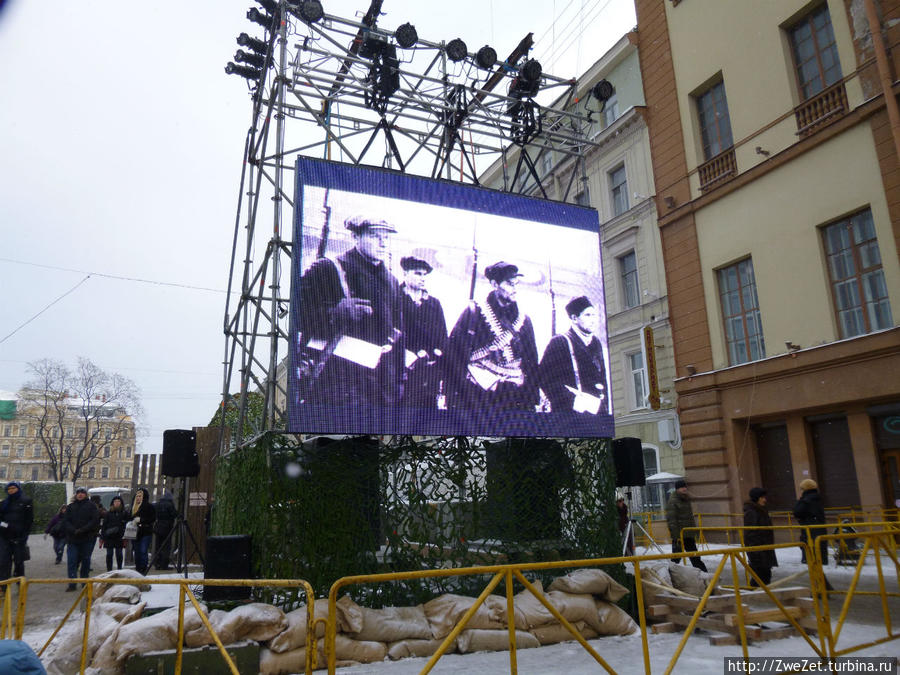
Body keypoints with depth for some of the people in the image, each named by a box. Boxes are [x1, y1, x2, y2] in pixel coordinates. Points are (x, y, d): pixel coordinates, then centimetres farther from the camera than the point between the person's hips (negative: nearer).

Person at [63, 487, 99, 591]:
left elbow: (95, 520, -7)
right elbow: (66, 521, 3)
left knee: (86, 560, 6)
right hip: (72, 539, 2)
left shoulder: (91, 506, 2)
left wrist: (82, 530, -16)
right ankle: (72, 584, -1)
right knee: (72, 561, -4)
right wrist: (73, 530, -15)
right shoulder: (70, 507, 11)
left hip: (88, 538, -2)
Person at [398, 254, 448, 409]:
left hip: (431, 370, 4)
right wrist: (412, 356, -9)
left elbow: (443, 334, 18)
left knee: (430, 405, 3)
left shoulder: (434, 303, 18)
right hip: (406, 367, -4)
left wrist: (437, 353, 4)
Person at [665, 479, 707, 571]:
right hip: (679, 535, -8)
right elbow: (671, 520, -19)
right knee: (676, 557, -1)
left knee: (695, 557, 15)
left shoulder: (686, 500, 14)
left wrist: (694, 532, 21)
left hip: (689, 535, 8)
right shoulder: (672, 502, -14)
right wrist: (676, 536, -22)